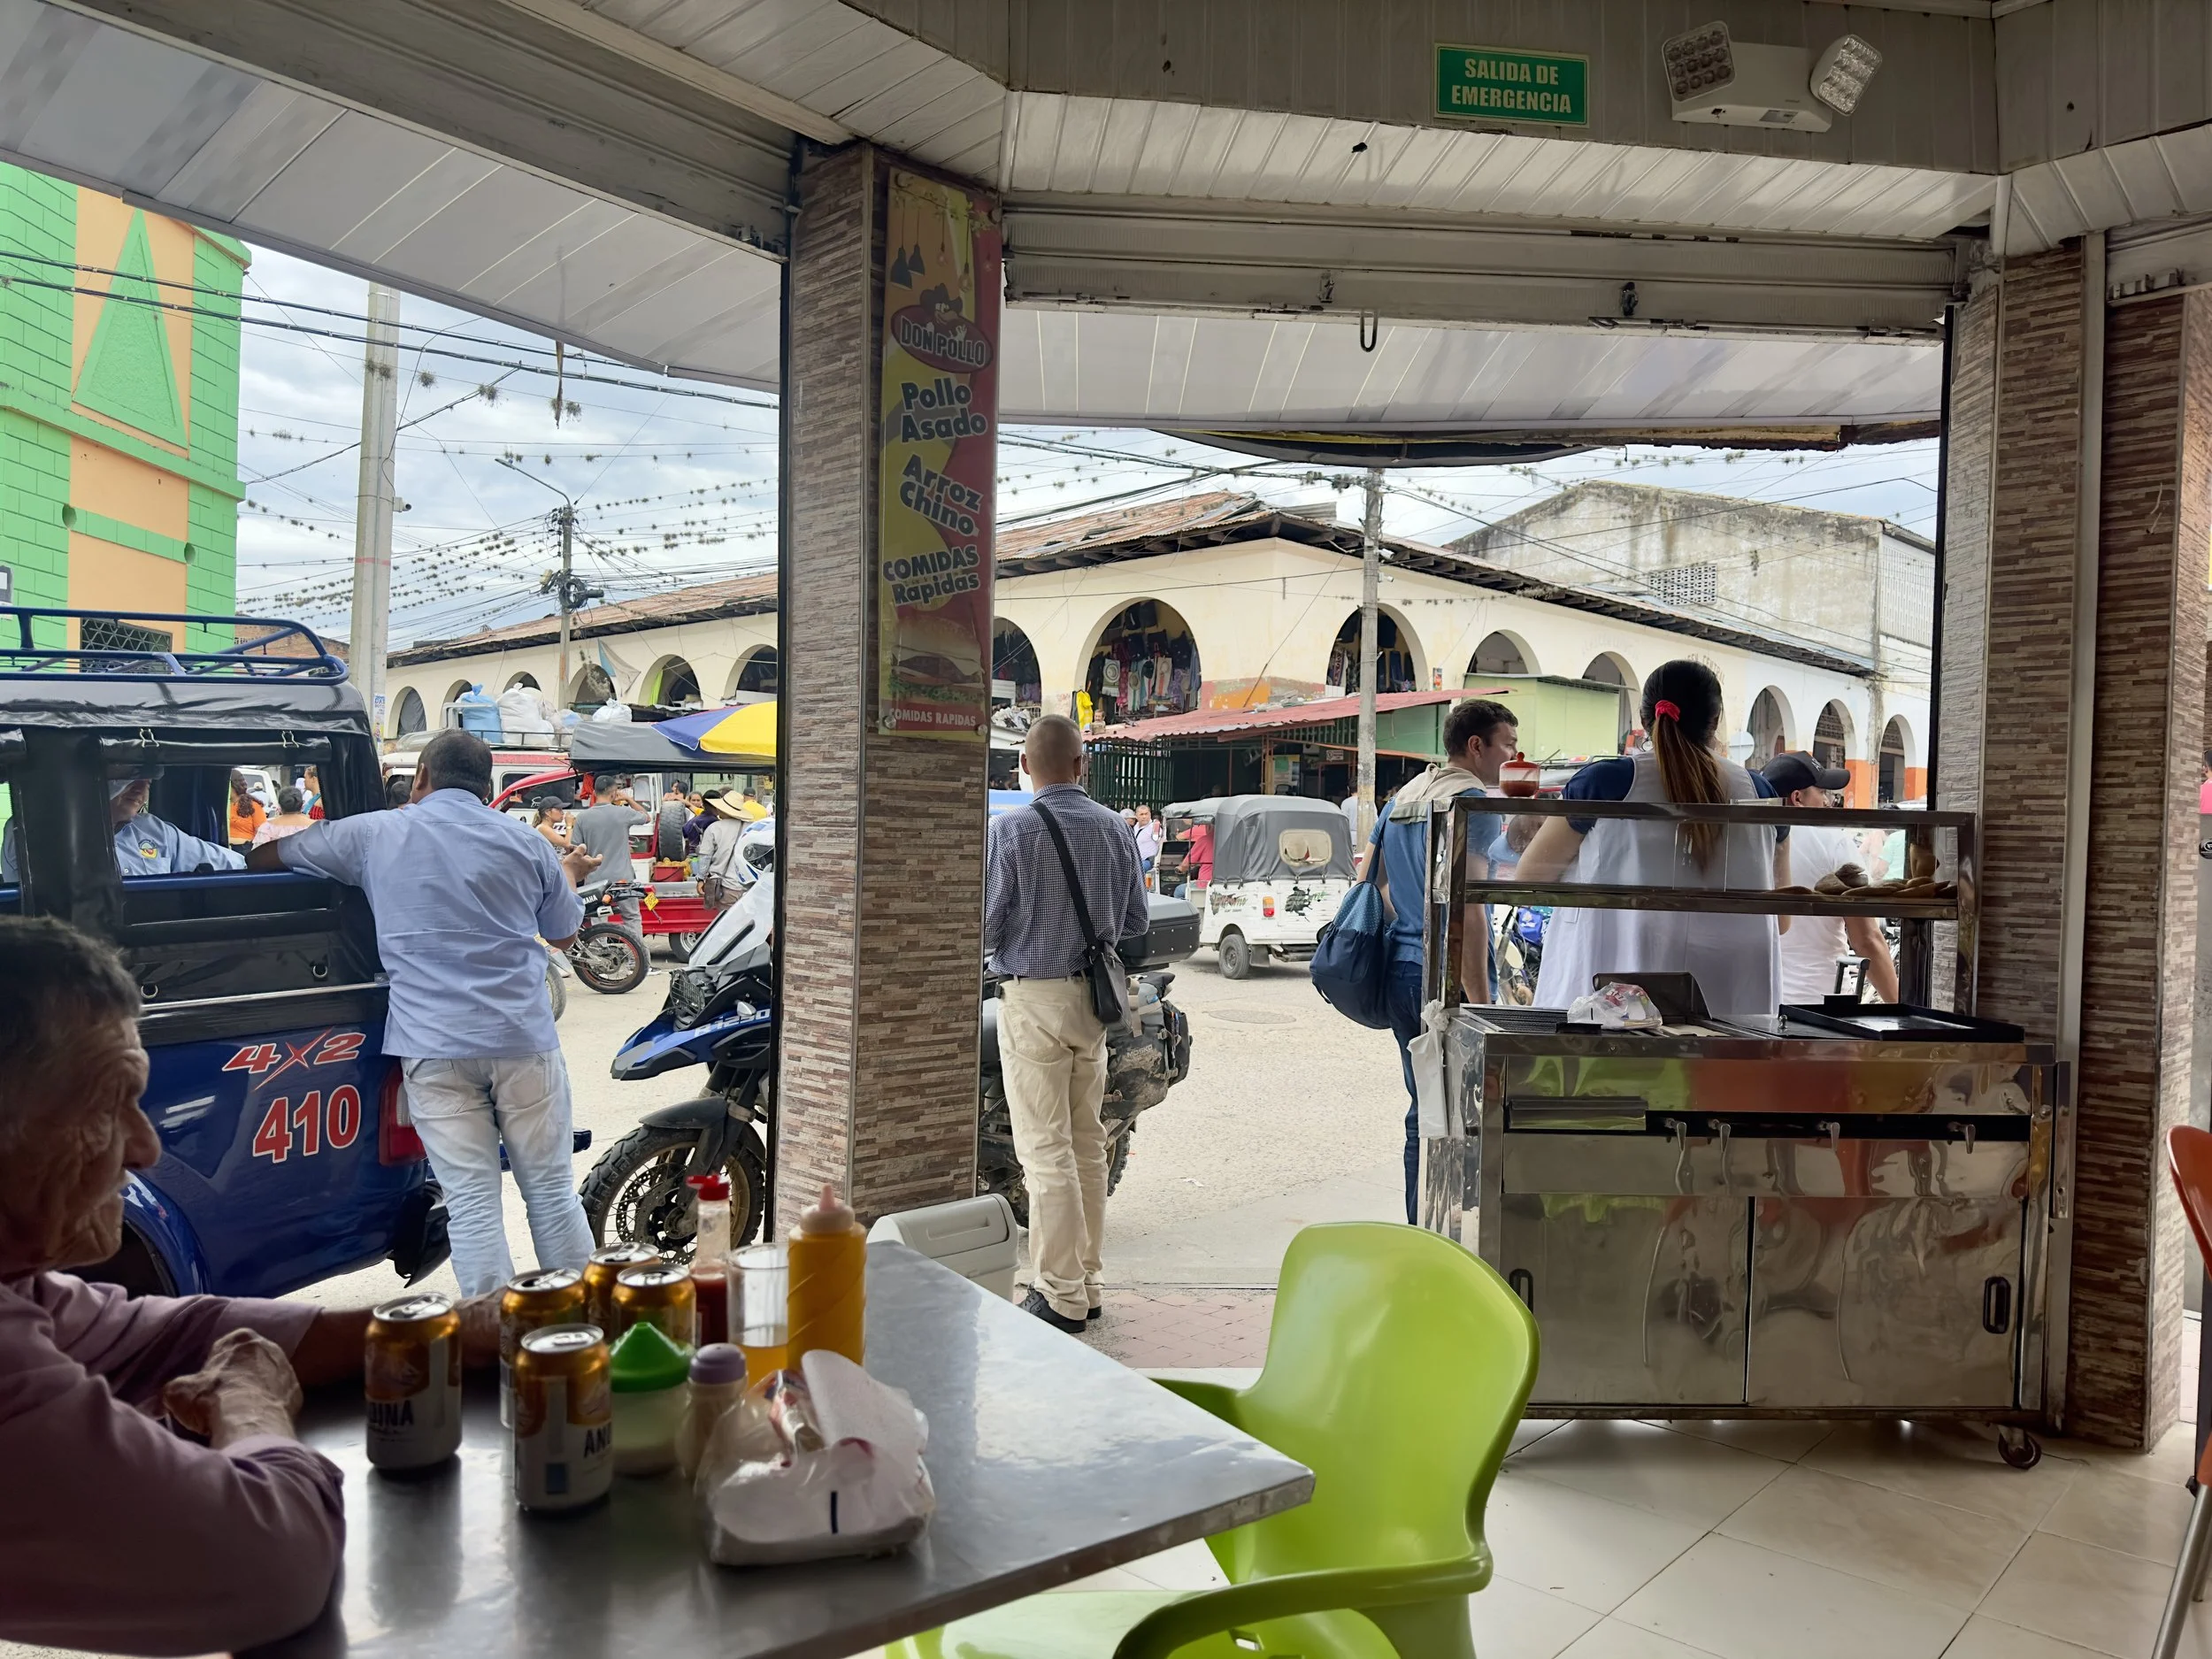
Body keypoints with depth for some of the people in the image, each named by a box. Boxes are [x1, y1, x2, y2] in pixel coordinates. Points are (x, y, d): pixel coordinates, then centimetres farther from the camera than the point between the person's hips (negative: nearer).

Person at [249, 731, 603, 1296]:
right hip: (524, 1039, 2)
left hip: (434, 1048, -1)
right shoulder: (527, 843, 7)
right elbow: (562, 934, 20)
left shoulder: (374, 835, 5)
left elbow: (260, 860, 17)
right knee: (550, 1189, 10)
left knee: (471, 1201, 1)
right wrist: (569, 872, 38)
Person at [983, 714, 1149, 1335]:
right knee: (1088, 1144, 13)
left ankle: (1061, 1295, 3)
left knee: (1046, 1149, -1)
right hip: (1095, 1000, 6)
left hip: (1034, 998, -5)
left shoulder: (1012, 829, -11)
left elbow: (985, 924, -11)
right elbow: (1136, 922, 11)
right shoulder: (1116, 829, 5)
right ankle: (1086, 1282, 21)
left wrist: (992, 950, 11)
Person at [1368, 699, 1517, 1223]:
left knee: (1423, 1108, 16)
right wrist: (1481, 999, -19)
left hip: (1401, 968, 9)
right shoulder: (1472, 800, -12)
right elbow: (1467, 906, -20)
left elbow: (1371, 879, 19)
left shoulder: (1404, 796, 15)